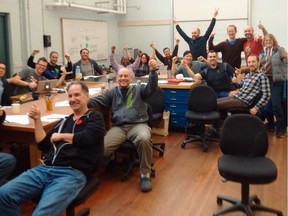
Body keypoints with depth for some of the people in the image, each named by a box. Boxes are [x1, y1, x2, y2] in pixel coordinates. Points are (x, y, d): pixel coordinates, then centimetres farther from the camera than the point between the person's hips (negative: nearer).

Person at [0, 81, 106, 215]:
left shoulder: (95, 118, 10)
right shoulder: (65, 120, 26)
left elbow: (86, 138, -11)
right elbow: (43, 145, 23)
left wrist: (60, 136, 4)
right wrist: (37, 120, 14)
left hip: (72, 173, -6)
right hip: (45, 169, 6)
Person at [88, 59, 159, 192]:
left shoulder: (139, 89, 17)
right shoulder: (112, 93, 22)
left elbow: (152, 88, -2)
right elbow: (98, 100, 10)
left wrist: (153, 71, -20)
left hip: (138, 125, -1)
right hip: (118, 127, 1)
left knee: (144, 139, -37)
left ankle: (145, 174, -18)